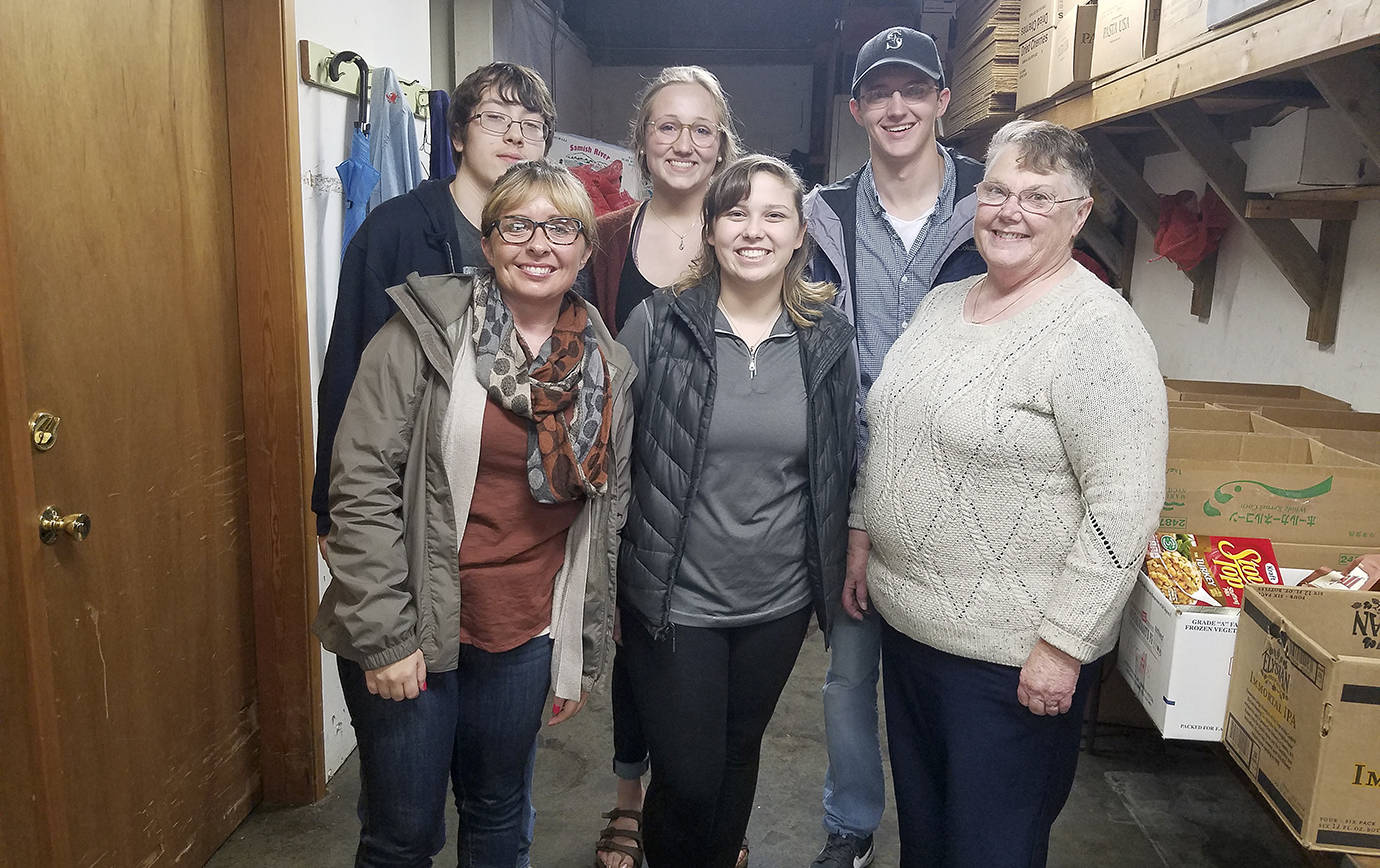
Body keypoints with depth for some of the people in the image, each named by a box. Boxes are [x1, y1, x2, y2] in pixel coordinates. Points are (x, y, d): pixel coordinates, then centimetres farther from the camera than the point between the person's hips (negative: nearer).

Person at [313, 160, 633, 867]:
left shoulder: (609, 370, 3)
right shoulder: (425, 331, -11)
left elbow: (605, 523, 8)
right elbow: (361, 486, -14)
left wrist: (585, 654, 11)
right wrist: (382, 636, -16)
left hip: (526, 635, 4)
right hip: (408, 634, -3)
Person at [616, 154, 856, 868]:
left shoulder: (827, 337, -1)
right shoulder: (658, 324, -10)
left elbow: (840, 468, 8)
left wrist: (835, 572, 9)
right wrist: (604, 582, -3)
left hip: (780, 601, 3)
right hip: (673, 599, -3)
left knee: (738, 758, 21)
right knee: (686, 779, 5)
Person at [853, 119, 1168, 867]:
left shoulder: (1096, 328, -17)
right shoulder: (940, 304, 7)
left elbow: (1126, 501, -21)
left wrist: (1064, 642, -20)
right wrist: (863, 537, 14)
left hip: (1013, 654, -7)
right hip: (905, 620, 7)